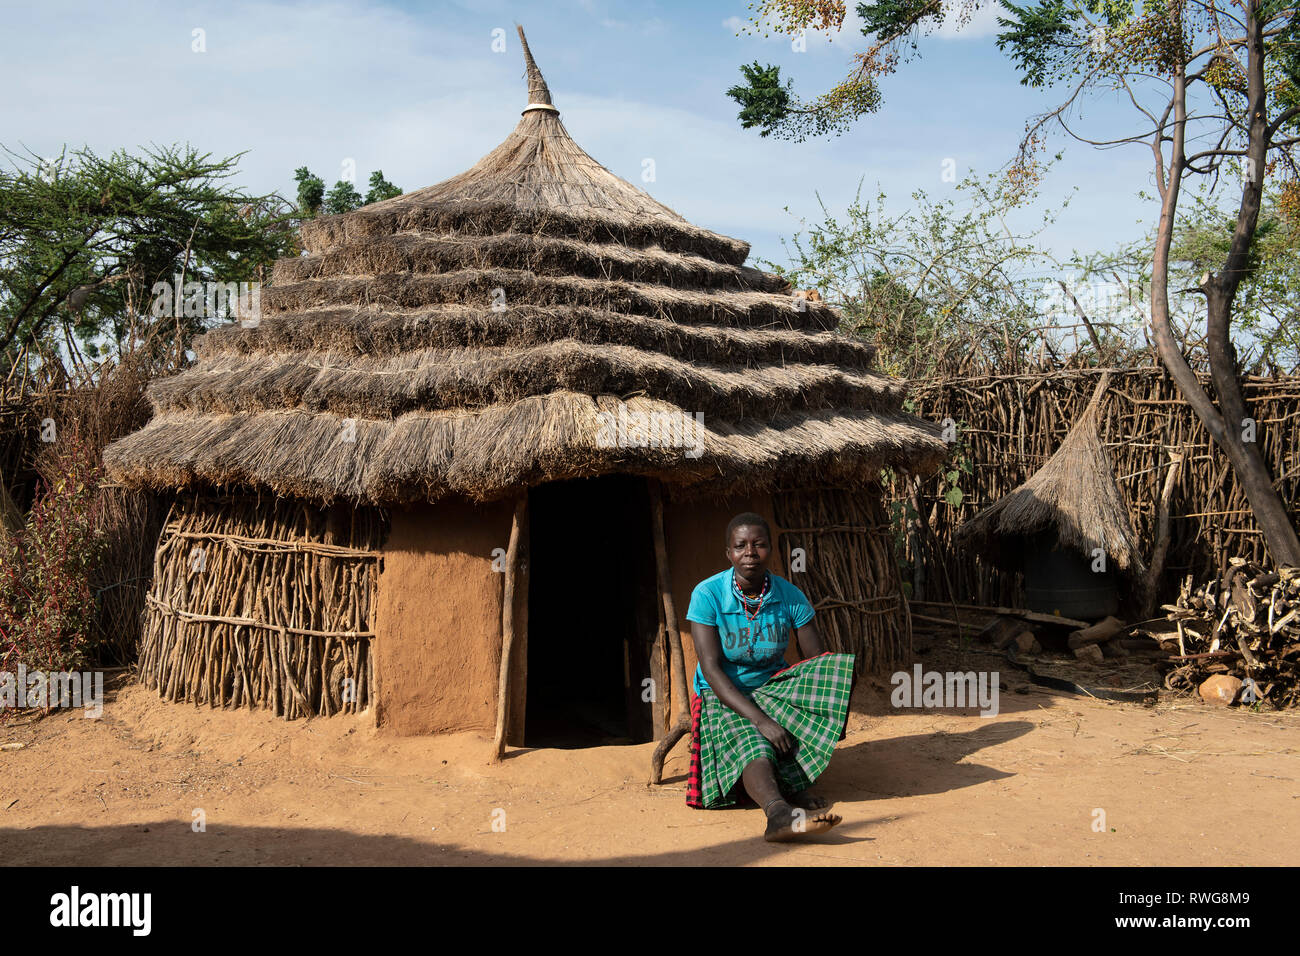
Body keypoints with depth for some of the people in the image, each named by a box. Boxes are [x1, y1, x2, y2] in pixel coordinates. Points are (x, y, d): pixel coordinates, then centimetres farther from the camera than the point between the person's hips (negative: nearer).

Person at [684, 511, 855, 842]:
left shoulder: (790, 596, -7)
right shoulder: (707, 594, -15)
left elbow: (819, 661, -6)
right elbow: (711, 668, -21)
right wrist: (760, 719, -33)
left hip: (772, 688, 3)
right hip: (723, 698, -3)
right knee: (752, 746, -36)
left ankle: (792, 783, -33)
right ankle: (780, 813, -67)